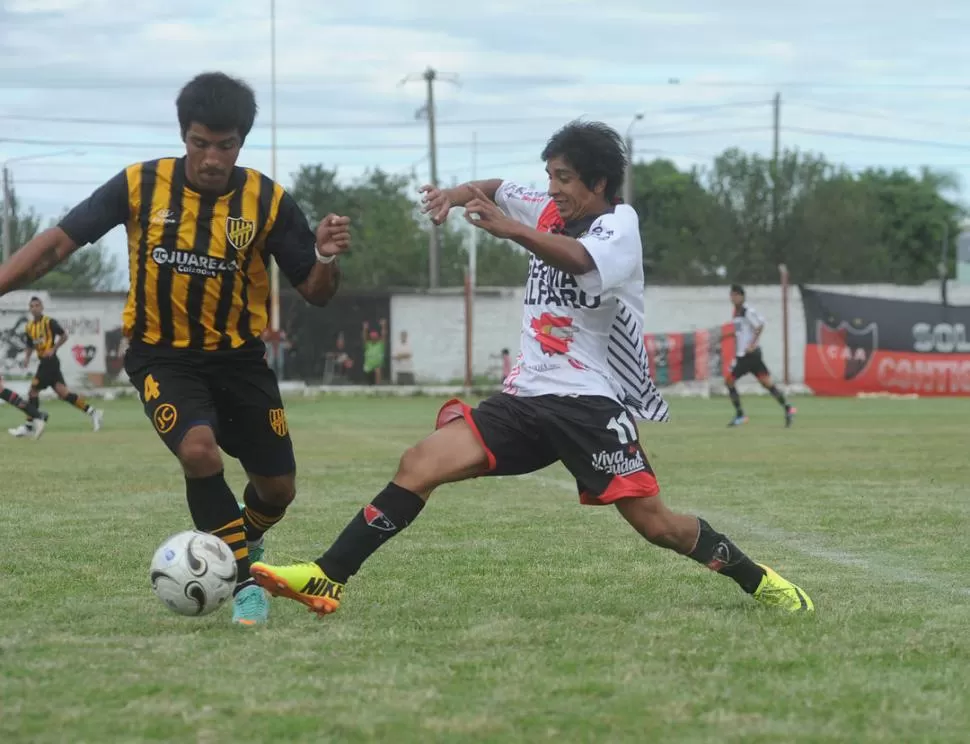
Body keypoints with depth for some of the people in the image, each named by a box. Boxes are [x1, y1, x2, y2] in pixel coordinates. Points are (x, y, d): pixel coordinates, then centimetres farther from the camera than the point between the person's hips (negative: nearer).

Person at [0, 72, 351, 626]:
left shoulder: (268, 201, -9)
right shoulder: (140, 186, -11)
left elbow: (315, 292, -5)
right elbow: (58, 243, -8)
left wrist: (327, 258, -28)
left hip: (239, 357, 2)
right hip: (162, 356, -2)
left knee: (279, 488, 6)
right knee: (199, 449, -29)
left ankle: (242, 538, 44)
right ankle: (246, 579, -10)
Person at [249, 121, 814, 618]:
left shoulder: (619, 223, -6)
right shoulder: (551, 214, 14)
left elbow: (578, 261, -27)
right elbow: (497, 192, 26)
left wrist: (513, 230, -44)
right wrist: (459, 194, 1)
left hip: (592, 403, -6)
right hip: (527, 397, 6)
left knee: (656, 524, -9)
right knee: (420, 465, -10)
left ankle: (761, 583, 14)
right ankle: (327, 580, -14)